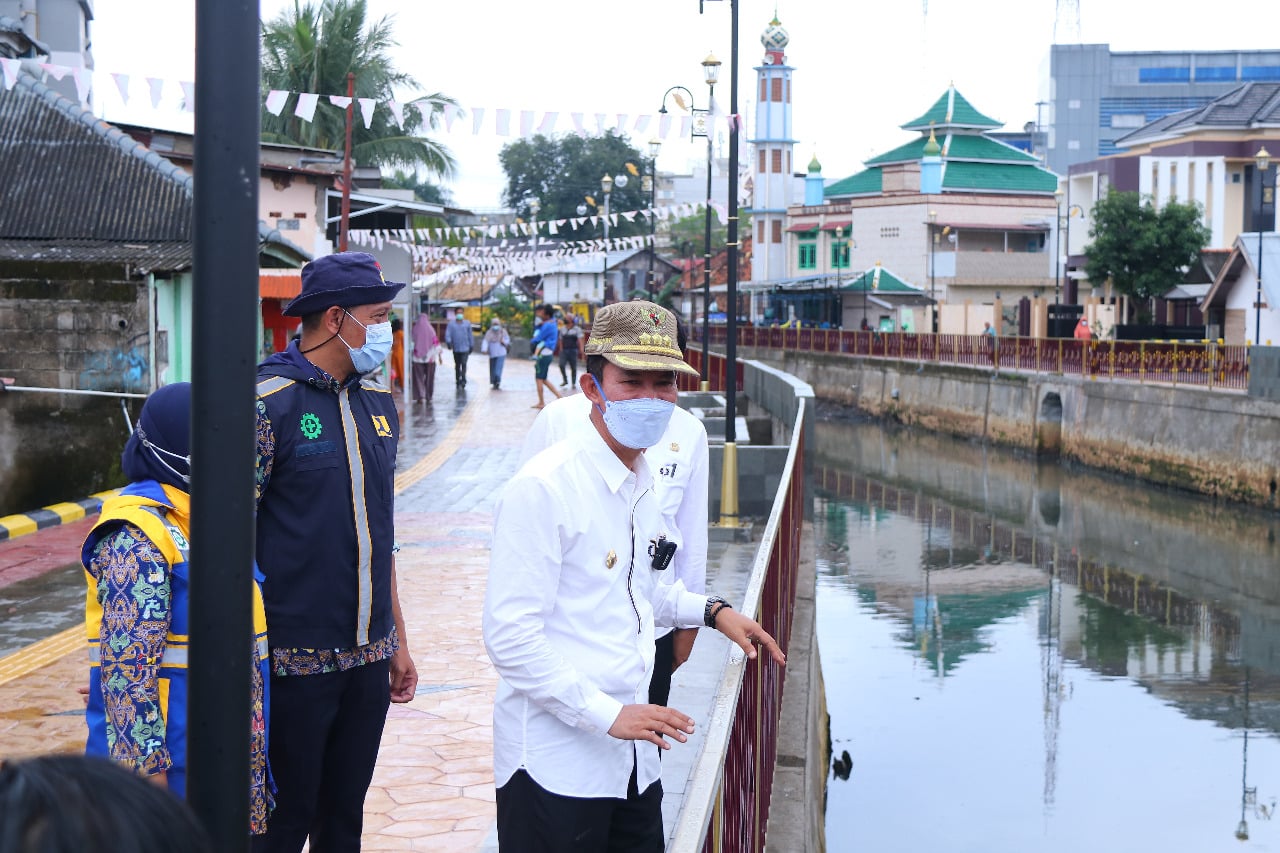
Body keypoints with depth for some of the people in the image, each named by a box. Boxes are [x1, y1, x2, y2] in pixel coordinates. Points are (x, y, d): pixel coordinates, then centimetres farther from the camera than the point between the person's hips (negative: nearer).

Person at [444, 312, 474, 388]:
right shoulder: (451, 324, 3)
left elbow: (470, 335, 12)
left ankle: (463, 380, -14)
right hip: (456, 348, 1)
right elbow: (447, 334, -7)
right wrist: (448, 342, -26)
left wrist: (471, 346, 13)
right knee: (457, 365, 10)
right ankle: (458, 380, 20)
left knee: (464, 364, -14)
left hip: (465, 348, -1)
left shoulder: (467, 324, 6)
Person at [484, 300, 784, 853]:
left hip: (633, 762, 8)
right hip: (556, 762, -8)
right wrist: (607, 714, -21)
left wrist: (711, 611, 13)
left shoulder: (642, 484, 11)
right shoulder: (543, 488, -16)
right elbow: (510, 637, -20)